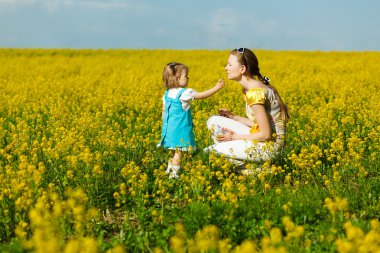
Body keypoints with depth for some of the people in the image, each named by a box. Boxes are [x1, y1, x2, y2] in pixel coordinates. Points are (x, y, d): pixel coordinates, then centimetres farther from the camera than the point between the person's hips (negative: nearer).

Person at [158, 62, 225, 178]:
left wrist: (165, 126, 25)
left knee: (176, 151, 18)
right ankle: (173, 173, 0)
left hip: (169, 128, 8)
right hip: (180, 129, -8)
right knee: (178, 152, -1)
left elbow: (164, 112, 15)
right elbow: (202, 95, -15)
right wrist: (217, 87, -8)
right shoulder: (184, 93, -16)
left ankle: (170, 169, 23)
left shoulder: (167, 94, 8)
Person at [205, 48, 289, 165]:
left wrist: (235, 137, -12)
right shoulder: (249, 88, 8)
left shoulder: (254, 93, -22)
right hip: (262, 139, 10)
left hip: (270, 144, -10)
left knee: (214, 150, -14)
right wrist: (233, 117, 5)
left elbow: (266, 134, -22)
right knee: (213, 121, 6)